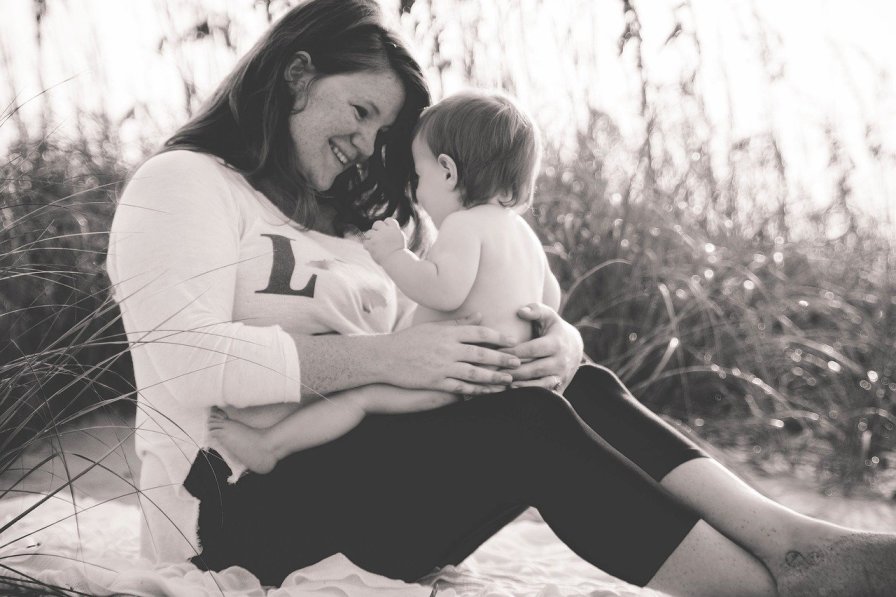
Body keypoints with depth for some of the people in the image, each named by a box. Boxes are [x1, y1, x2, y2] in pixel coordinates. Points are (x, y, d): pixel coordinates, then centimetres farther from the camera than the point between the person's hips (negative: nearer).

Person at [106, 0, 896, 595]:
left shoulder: (361, 228, 22)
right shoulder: (185, 185, 0)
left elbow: (461, 343, 11)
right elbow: (177, 363, -18)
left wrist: (556, 345, -13)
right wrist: (380, 359, -25)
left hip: (364, 489, 7)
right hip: (239, 512, -7)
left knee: (581, 391, -11)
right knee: (522, 419, -25)